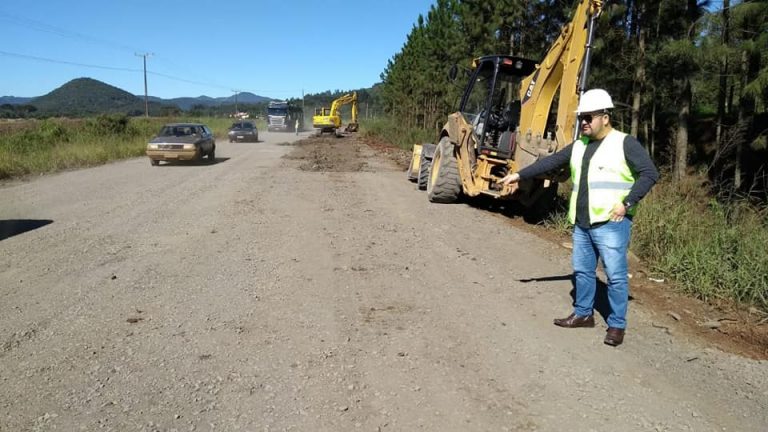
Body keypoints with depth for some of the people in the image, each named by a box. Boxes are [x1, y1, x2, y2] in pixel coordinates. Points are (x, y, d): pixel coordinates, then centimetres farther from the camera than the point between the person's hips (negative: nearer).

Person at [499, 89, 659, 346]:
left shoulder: (624, 144, -8)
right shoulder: (579, 146, 12)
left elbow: (650, 173, -11)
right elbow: (551, 162, 12)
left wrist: (627, 203, -17)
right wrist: (520, 175, 6)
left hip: (611, 224, -7)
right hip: (582, 223, 7)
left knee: (615, 275, -1)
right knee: (582, 271, 15)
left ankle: (617, 325, 11)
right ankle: (583, 314, 31)